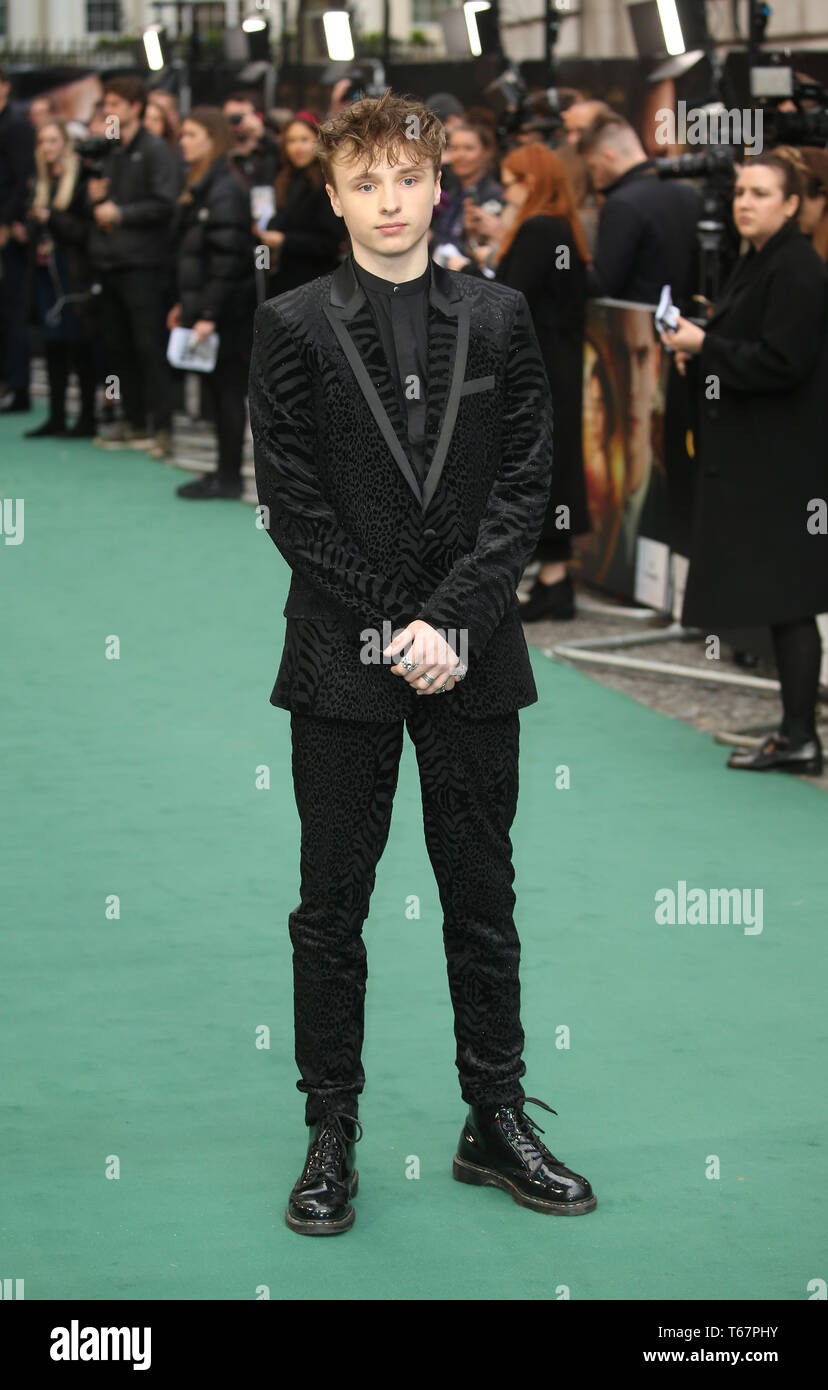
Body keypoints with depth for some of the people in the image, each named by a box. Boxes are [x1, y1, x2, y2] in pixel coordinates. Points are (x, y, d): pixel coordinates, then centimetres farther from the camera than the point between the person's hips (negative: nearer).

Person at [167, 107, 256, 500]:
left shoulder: (224, 190, -15)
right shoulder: (202, 187, 15)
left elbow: (227, 260, -20)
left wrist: (208, 314, -22)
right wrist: (186, 305, 19)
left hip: (226, 311, -9)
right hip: (204, 306, 9)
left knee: (227, 389, -4)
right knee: (219, 390, 11)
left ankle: (229, 477, 0)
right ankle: (225, 472, 16)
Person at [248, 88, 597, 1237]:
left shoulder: (499, 319, 5)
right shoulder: (292, 327, 0)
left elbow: (525, 485, 1)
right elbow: (293, 505, -4)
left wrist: (449, 620, -10)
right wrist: (395, 629, -11)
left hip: (473, 657, 2)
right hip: (343, 661, -1)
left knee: (483, 900, 9)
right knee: (332, 906, 5)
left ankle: (498, 1124, 20)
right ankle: (331, 1136, 14)